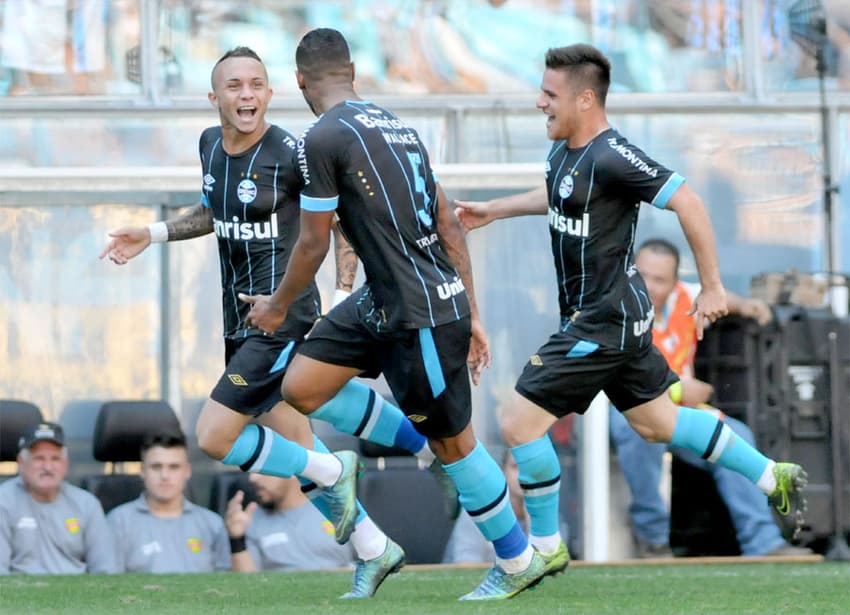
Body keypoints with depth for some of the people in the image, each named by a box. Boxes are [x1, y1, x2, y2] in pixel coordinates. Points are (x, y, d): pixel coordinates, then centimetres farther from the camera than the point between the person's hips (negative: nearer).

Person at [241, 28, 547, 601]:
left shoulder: (323, 138, -14)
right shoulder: (397, 125, 11)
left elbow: (314, 243, -9)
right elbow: (449, 224, 12)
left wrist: (278, 306, 9)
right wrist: (471, 316, 17)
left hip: (421, 316, -8)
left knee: (453, 441, 6)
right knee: (299, 387, 8)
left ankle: (519, 562, 20)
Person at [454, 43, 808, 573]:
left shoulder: (612, 158, -23)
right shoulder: (565, 151, 6)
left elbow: (688, 204, -23)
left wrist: (712, 287, -17)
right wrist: (493, 210, 29)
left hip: (603, 322, -10)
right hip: (609, 314, 10)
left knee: (520, 424, -8)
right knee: (658, 423, 20)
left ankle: (546, 550, 5)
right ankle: (775, 479, 30)